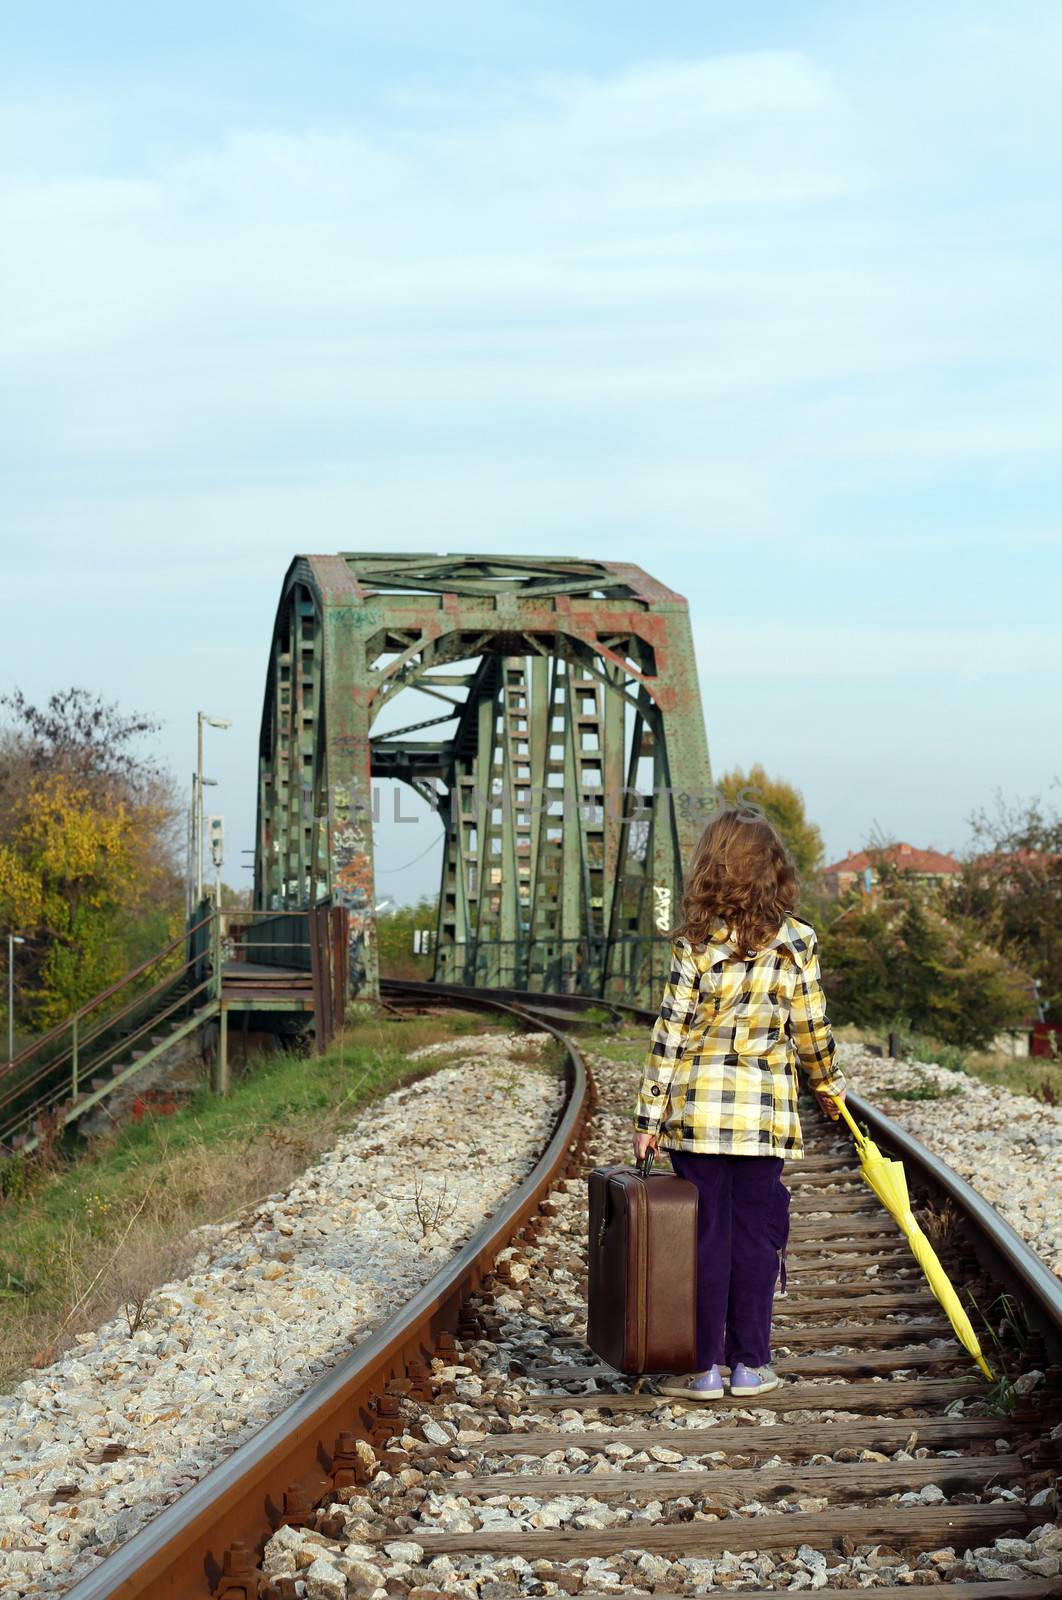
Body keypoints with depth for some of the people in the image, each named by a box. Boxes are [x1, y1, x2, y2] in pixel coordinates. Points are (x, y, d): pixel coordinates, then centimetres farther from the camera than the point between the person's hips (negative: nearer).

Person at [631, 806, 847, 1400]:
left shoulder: (696, 941, -7)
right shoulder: (796, 941, -3)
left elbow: (670, 1033, -6)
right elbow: (812, 1029, 3)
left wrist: (651, 1116, -2)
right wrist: (830, 1084, 21)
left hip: (697, 1108, -1)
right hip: (765, 1114, 1)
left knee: (704, 1237, 5)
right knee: (755, 1237, 9)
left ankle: (703, 1367, 9)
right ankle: (750, 1364, 14)